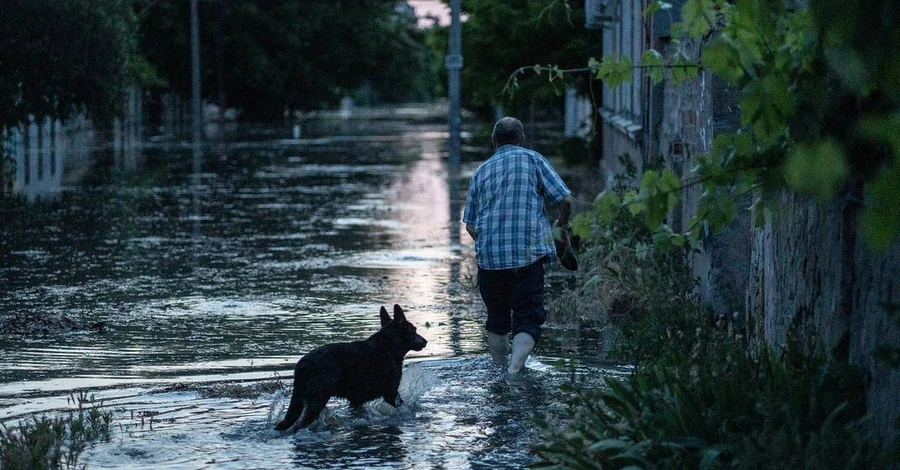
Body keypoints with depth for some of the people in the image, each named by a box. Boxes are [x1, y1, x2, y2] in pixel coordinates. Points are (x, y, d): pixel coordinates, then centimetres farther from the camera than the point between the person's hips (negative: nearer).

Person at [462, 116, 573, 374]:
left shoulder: (481, 171, 15)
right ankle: (514, 370, -22)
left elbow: (470, 225, 17)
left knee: (497, 319, 18)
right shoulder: (532, 160, 4)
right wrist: (563, 222, 18)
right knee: (528, 318, -3)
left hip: (489, 256, 3)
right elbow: (564, 199, -3)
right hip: (528, 254, -3)